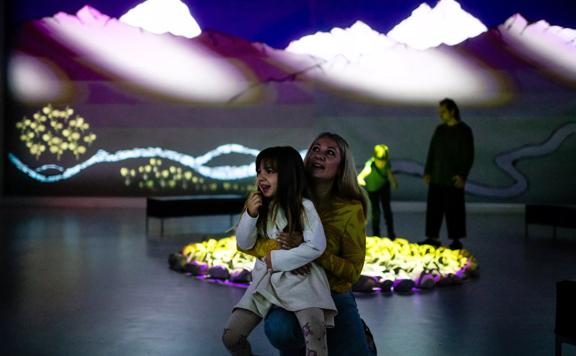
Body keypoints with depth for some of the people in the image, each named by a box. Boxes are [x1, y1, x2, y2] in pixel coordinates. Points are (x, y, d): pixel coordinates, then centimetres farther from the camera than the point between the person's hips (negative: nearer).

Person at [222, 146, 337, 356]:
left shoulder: (303, 207, -9)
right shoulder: (260, 206, 7)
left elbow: (316, 246, -16)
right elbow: (244, 244, 7)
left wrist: (277, 259, -13)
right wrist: (250, 215, -10)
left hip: (299, 277, -5)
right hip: (265, 279, 5)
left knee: (314, 330, -30)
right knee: (230, 337, -3)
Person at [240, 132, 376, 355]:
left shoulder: (351, 209, -8)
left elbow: (353, 271, -9)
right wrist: (278, 247, -26)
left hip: (334, 296, 1)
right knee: (279, 329, -33)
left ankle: (359, 336, 29)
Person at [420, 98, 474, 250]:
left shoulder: (464, 130, -4)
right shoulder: (439, 129, 12)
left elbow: (469, 155, -8)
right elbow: (431, 152, 15)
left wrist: (462, 175, -16)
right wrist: (427, 171, 8)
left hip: (453, 179, -5)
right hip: (436, 178, 5)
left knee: (454, 210, 0)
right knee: (433, 208, 4)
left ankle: (456, 240, 9)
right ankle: (432, 238, 11)